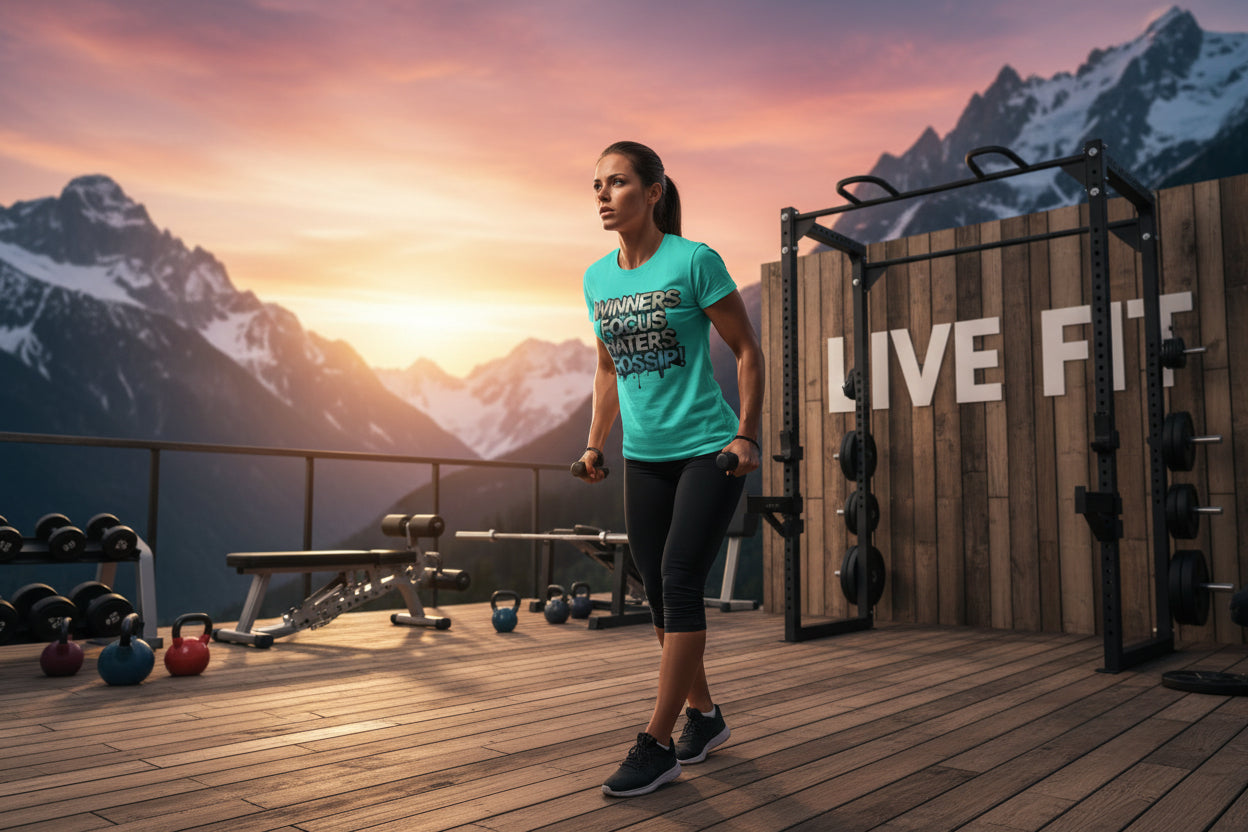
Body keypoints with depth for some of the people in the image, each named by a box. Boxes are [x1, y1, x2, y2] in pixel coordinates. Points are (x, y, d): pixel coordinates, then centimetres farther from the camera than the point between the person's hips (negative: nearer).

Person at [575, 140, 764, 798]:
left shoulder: (694, 261, -10)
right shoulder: (597, 280, 6)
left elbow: (747, 351, -6)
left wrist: (746, 436, -12)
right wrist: (595, 444, 12)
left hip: (708, 449, -6)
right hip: (644, 458, 6)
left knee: (679, 583, -9)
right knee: (659, 593, 9)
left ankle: (658, 745, 0)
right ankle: (704, 716, 28)